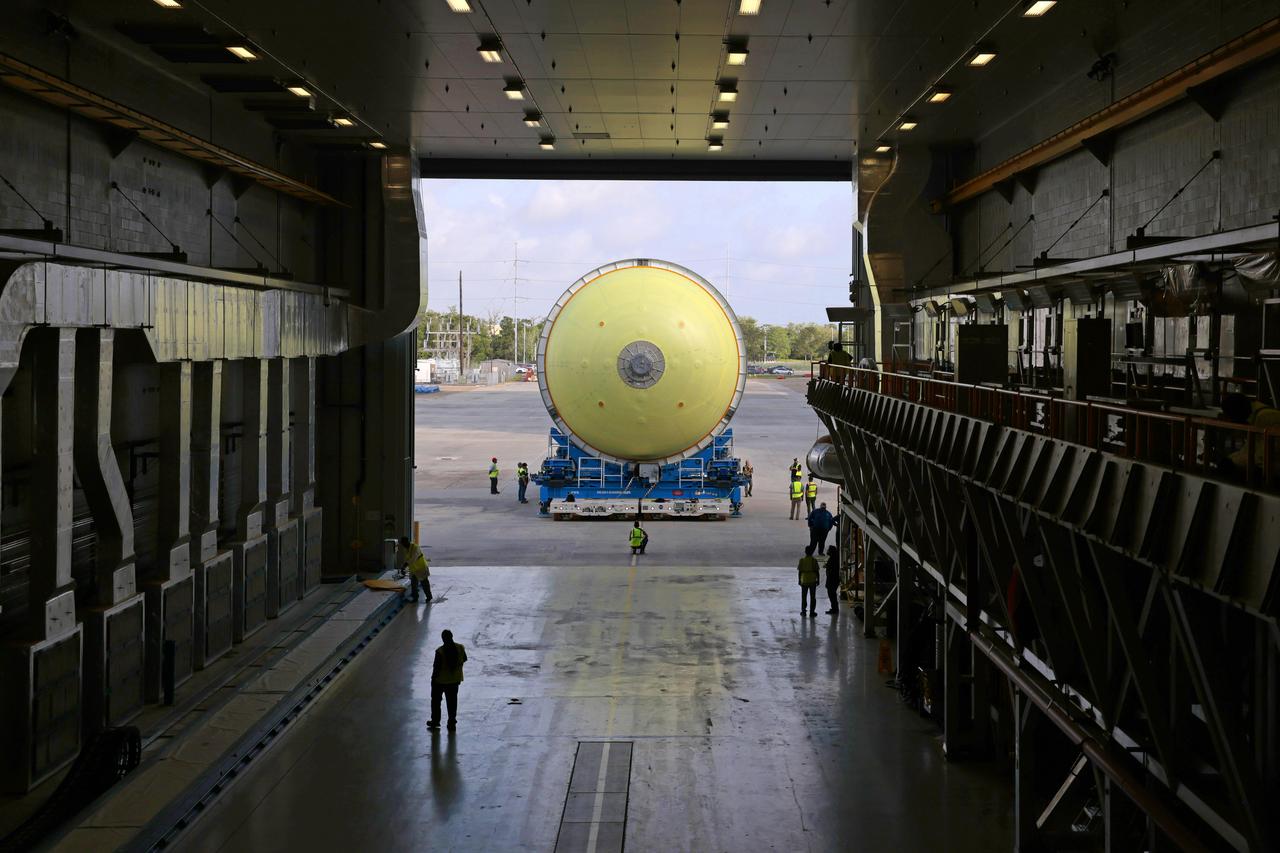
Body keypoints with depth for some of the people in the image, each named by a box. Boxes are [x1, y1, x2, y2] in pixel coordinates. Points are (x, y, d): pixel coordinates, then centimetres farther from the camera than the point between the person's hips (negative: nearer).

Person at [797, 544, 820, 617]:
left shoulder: (802, 560, -3)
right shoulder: (814, 560, -6)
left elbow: (800, 571, -1)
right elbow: (817, 571, -5)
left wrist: (799, 580, 7)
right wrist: (818, 580, 5)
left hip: (804, 580, 1)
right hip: (812, 580, -1)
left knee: (803, 597, 10)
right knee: (812, 597, 5)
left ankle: (803, 611, 10)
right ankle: (812, 611, 2)